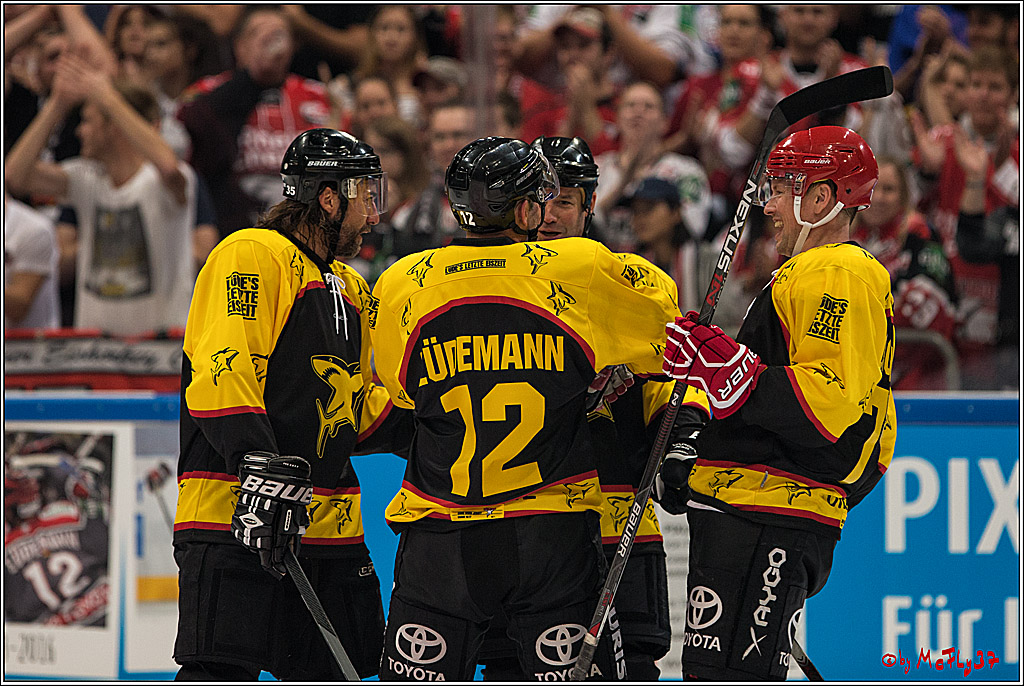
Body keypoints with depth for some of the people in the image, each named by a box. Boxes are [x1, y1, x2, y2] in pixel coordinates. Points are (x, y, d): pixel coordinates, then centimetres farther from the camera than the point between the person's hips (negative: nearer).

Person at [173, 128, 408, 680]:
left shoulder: (350, 289, 22)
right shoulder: (253, 256, -7)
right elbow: (222, 371, -19)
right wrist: (262, 466, -29)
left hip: (328, 525, 9)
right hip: (232, 512, -9)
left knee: (341, 670, 10)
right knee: (221, 673, -14)